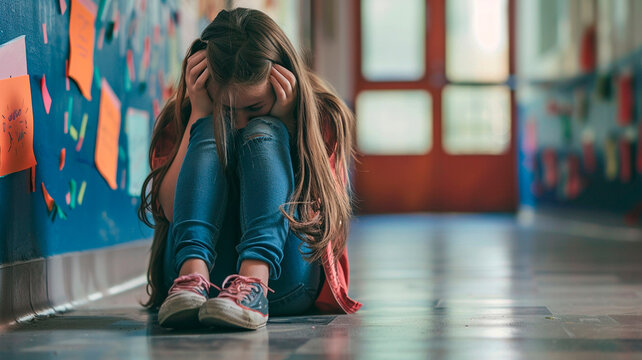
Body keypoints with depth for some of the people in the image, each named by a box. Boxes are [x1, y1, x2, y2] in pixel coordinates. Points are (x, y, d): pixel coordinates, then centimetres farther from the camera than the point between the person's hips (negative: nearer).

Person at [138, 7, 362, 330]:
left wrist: (285, 122, -10)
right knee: (212, 133, -16)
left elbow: (320, 209, -7)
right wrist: (199, 114, -8)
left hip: (283, 281, -1)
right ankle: (194, 276, -44)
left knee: (263, 134, -18)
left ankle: (253, 285, -45)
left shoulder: (323, 117, 5)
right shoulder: (181, 119, 7)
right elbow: (171, 209, -9)